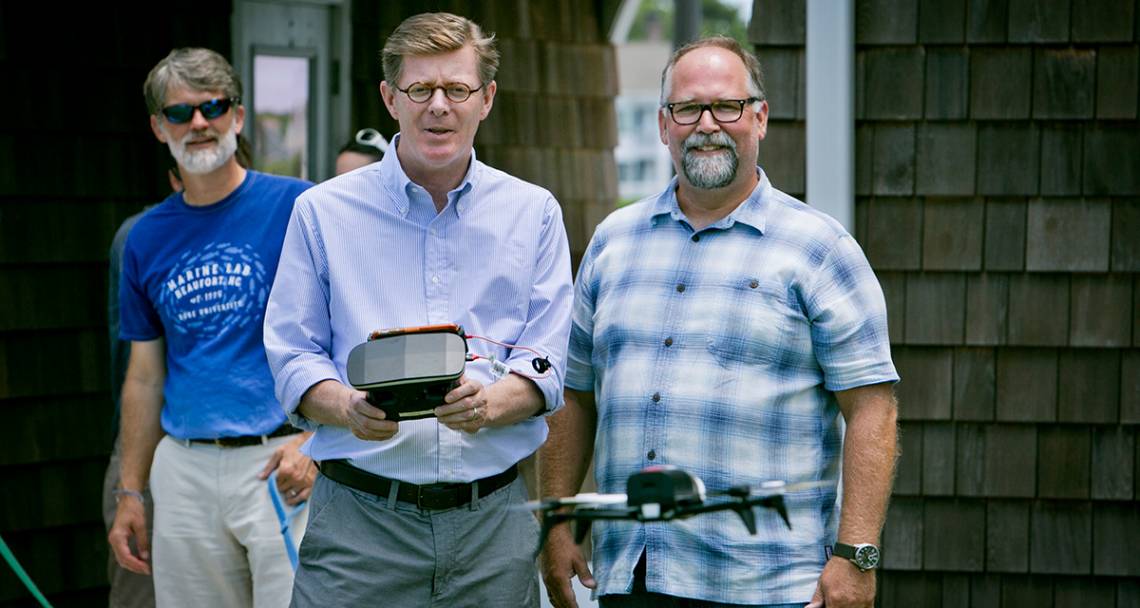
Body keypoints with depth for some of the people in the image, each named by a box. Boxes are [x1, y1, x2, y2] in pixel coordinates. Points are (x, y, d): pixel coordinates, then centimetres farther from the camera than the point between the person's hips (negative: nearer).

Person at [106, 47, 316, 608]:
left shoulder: (298, 207, -3)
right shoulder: (147, 239, 11)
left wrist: (313, 440, -17)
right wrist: (129, 492, 14)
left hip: (283, 462, -4)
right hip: (185, 471, 4)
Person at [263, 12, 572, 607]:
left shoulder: (532, 213, 9)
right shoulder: (324, 211, 6)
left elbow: (545, 365, 3)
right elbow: (293, 358, 3)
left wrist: (488, 404, -19)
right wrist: (348, 407, -18)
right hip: (359, 518, -1)